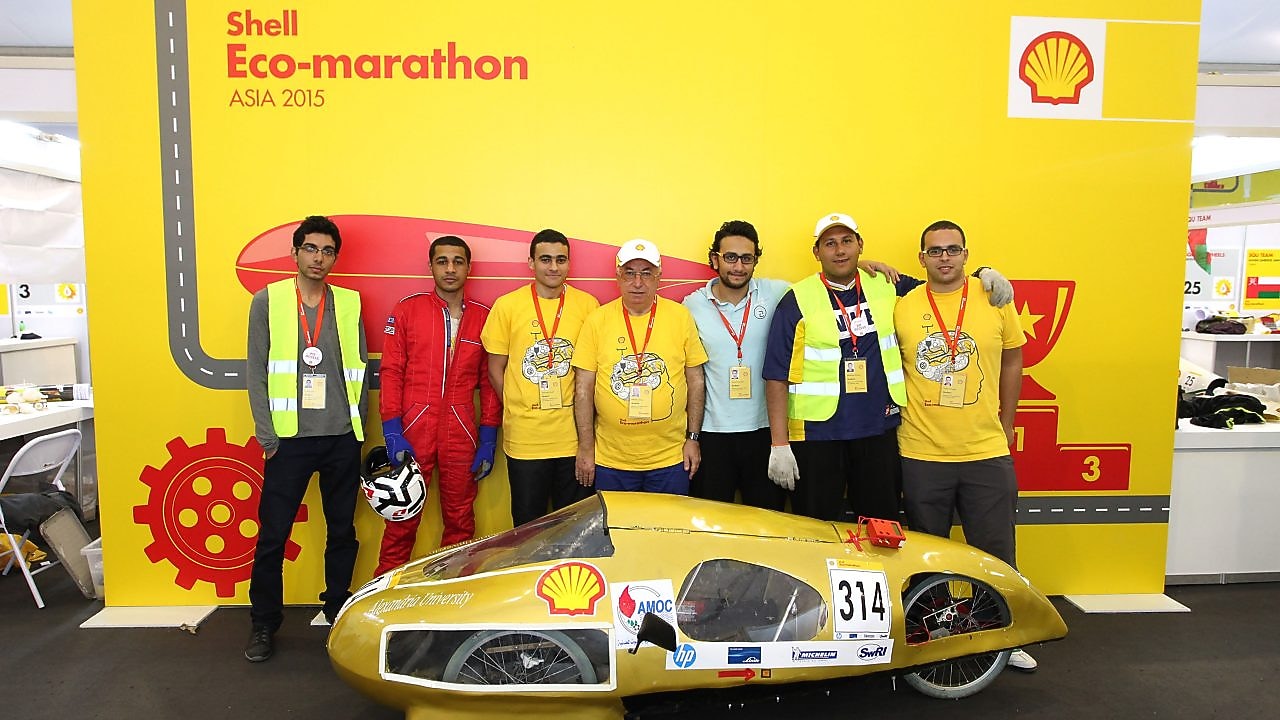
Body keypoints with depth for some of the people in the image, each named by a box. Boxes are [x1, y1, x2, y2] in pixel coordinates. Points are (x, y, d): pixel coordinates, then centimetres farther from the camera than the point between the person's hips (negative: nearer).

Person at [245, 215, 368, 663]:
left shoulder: (349, 303, 7)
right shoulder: (268, 300, 2)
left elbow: (358, 370, 10)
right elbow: (256, 371, 0)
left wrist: (358, 425, 4)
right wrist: (267, 434, -5)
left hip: (342, 439, 2)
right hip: (289, 438, -2)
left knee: (342, 532, 10)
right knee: (272, 534, 3)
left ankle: (339, 615, 26)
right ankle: (264, 624, 18)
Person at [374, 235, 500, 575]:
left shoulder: (483, 318, 8)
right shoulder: (407, 309, 3)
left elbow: (489, 381, 9)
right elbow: (391, 372, 1)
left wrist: (488, 439, 4)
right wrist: (392, 431, -7)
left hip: (462, 436, 2)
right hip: (412, 432, -1)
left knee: (460, 521, 7)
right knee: (402, 520, 3)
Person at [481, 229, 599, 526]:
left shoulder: (587, 305, 2)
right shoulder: (507, 306, -1)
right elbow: (496, 369, 5)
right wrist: (518, 411, 0)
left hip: (574, 437, 1)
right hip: (525, 438, -1)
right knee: (527, 527, 13)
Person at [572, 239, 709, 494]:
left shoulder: (680, 316, 0)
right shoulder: (597, 320, -2)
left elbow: (695, 381, 5)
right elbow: (584, 388, 0)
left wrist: (693, 437, 3)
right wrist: (586, 448, -1)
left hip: (670, 458, 1)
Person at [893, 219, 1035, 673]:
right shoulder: (902, 307, -2)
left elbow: (1012, 361, 10)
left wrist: (1005, 425, 10)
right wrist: (893, 415, 0)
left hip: (987, 452, 1)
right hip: (922, 454, 0)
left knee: (995, 552, 10)